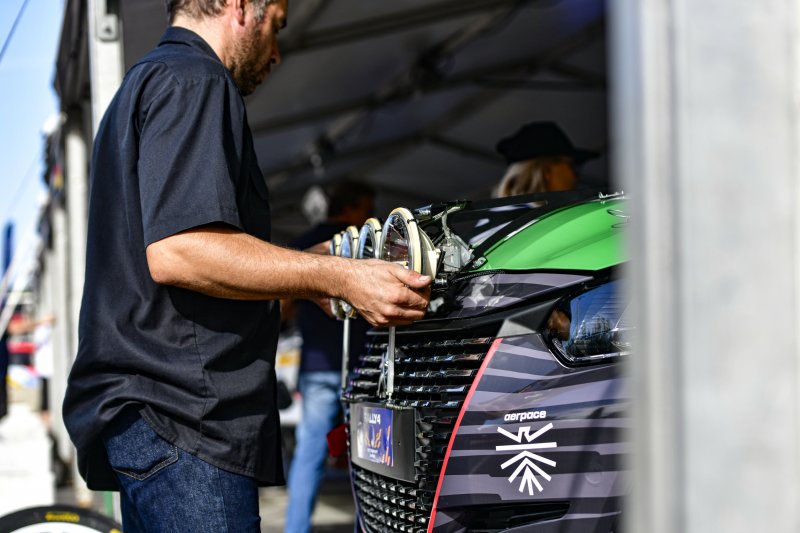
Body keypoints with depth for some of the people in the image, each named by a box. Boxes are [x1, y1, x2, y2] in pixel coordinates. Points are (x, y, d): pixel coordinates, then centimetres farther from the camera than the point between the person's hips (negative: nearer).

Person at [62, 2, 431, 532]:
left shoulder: (144, 82, 25)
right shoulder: (195, 80, -8)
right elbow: (176, 252, -20)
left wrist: (309, 274, 30)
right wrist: (339, 278, -17)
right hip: (180, 412, -11)